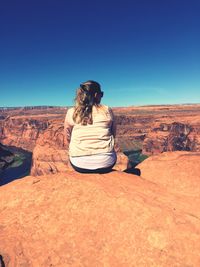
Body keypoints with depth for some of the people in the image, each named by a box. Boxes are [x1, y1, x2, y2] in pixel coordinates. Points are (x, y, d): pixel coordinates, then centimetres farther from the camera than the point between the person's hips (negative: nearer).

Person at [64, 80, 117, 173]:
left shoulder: (71, 112, -2)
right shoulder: (107, 110, -3)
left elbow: (68, 138, 8)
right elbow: (113, 134, 7)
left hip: (79, 165, 1)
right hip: (105, 163, 0)